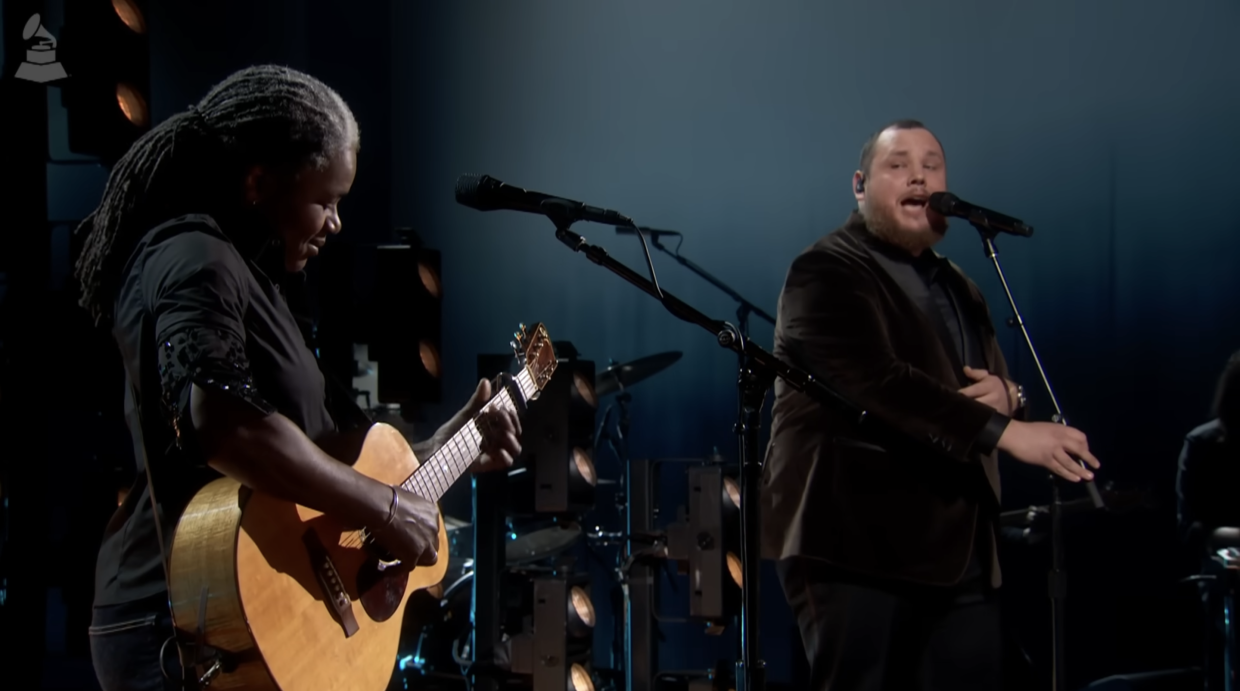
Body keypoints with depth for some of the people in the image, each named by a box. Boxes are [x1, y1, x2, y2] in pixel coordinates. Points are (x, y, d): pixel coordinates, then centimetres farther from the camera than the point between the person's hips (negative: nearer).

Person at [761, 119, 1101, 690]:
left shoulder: (954, 285, 20)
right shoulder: (827, 272, -7)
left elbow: (998, 383, 26)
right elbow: (878, 381, -22)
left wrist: (1006, 395, -1)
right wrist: (1004, 430, -29)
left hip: (957, 547, 8)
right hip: (857, 544, -8)